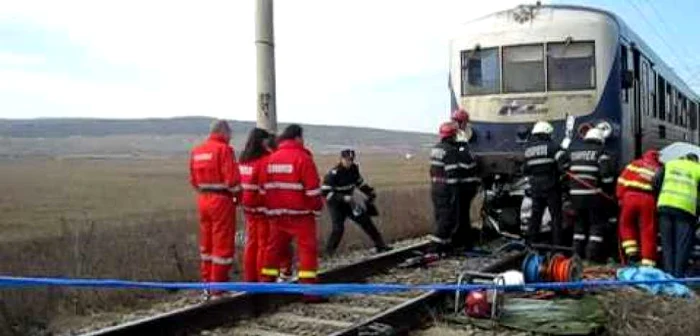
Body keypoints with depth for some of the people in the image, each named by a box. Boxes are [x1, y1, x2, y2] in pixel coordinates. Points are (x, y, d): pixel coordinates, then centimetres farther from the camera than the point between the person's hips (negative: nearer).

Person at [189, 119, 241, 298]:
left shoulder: (197, 151, 10)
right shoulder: (224, 149, -13)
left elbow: (193, 180, 12)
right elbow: (232, 179, -18)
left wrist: (204, 192, 14)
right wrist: (237, 195, -2)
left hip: (203, 200, 7)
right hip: (221, 200, -7)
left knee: (206, 243, 16)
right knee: (222, 245, 0)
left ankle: (207, 285, 24)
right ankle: (218, 289, 2)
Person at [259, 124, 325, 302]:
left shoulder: (271, 159, 8)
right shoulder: (302, 158, -11)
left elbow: (264, 188, 11)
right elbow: (313, 188, -13)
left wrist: (270, 208, 18)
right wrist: (317, 208, 0)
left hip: (277, 213, 6)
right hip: (300, 213, -6)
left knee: (274, 247, 15)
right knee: (307, 248, -4)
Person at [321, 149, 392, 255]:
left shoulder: (354, 169, -2)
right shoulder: (334, 173, -24)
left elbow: (359, 182, 17)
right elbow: (325, 191, -27)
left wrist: (370, 192, 8)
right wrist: (344, 198, -33)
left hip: (349, 202, 7)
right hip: (336, 204, -7)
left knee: (365, 221, 6)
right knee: (338, 228, -23)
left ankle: (380, 246, 18)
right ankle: (329, 252, -11)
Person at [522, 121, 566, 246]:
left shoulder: (528, 149, 9)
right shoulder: (552, 146, -10)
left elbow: (525, 170, 14)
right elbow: (563, 164, -20)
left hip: (535, 188, 5)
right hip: (551, 187, -5)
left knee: (535, 214, 13)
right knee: (556, 216, 1)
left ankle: (529, 241, 13)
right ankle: (557, 243, 0)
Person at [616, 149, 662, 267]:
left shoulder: (634, 164, 17)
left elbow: (622, 180, 8)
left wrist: (620, 197, 12)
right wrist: (658, 204, 18)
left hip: (631, 197, 0)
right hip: (649, 200, 0)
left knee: (627, 225, 19)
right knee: (648, 232, 5)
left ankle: (631, 252, 7)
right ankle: (648, 261, 4)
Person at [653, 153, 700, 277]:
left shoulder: (669, 164, 20)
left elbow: (656, 182, 10)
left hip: (665, 205, 3)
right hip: (686, 208, -2)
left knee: (667, 243, 8)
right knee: (683, 245, 0)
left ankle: (668, 273, 5)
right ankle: (678, 275, -4)